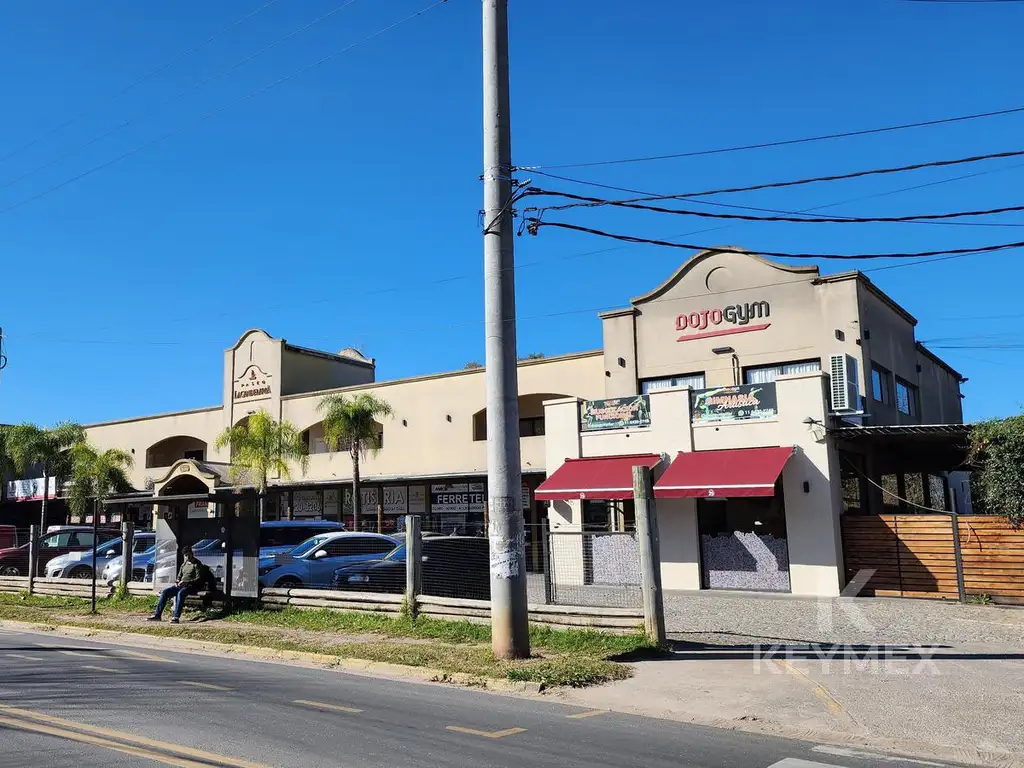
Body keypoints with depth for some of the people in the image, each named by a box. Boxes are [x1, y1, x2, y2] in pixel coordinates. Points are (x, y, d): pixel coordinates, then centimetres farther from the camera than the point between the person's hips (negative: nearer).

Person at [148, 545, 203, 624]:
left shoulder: (197, 564, -2)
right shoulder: (184, 564, 21)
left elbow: (199, 579, -11)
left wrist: (186, 582, -21)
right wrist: (177, 582, 1)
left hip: (192, 586, -7)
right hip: (181, 585, 7)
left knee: (180, 593, -37)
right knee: (165, 592, -13)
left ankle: (176, 617, -43)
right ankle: (157, 615, -13)